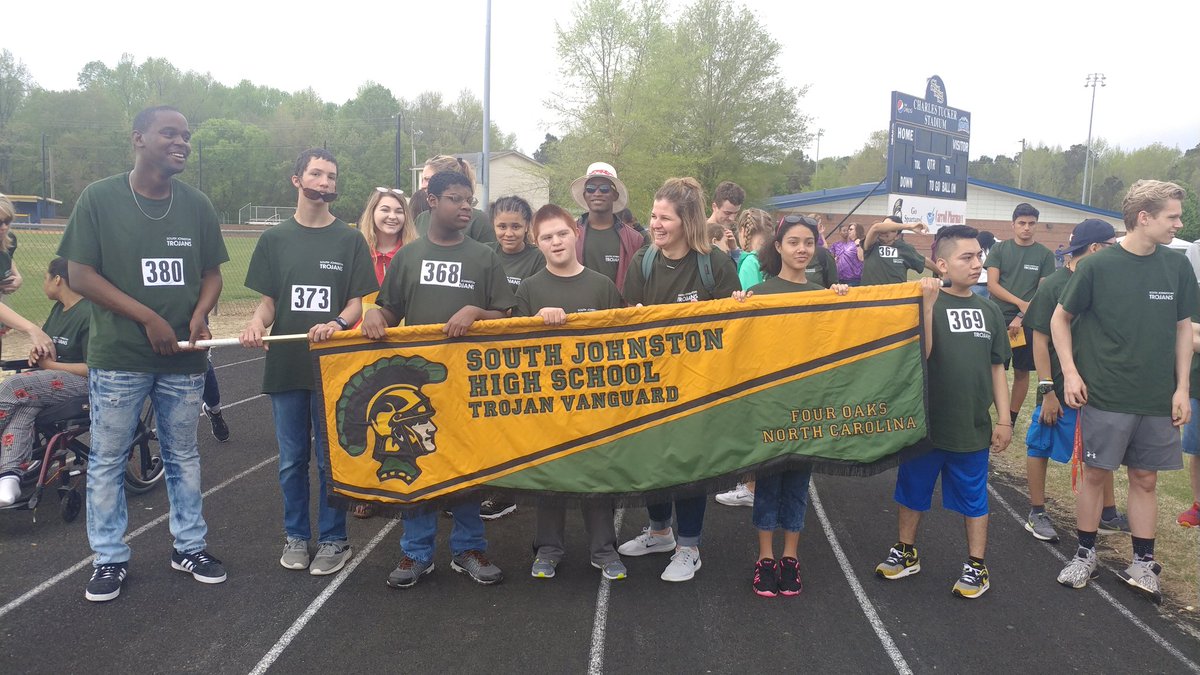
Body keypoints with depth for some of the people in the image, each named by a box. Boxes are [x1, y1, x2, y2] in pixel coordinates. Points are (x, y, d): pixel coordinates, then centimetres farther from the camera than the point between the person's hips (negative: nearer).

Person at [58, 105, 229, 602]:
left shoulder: (197, 205, 5)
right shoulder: (99, 198, -5)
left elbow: (211, 273, 10)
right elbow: (79, 274, -8)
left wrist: (199, 316, -11)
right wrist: (148, 318, -15)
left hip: (184, 358, 3)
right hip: (118, 357, -3)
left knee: (183, 455, 13)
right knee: (107, 460, 6)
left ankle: (189, 546, 27)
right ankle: (109, 558, 21)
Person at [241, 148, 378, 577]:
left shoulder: (349, 240, 2)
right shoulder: (275, 239, 7)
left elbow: (356, 303, 0)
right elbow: (268, 299, 9)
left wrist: (337, 324, -21)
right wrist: (257, 322, -13)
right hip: (285, 364, 2)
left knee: (331, 458, 5)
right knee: (292, 460, 10)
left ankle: (333, 540, 17)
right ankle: (295, 536, 25)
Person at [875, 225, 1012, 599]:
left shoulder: (988, 310, 4)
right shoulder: (926, 304, -8)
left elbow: (996, 368, 9)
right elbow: (920, 354, -21)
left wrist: (1004, 419, 7)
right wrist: (929, 304, -27)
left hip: (973, 426, 2)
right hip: (926, 422, -2)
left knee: (974, 498, 11)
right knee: (913, 490, 14)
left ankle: (976, 566, 26)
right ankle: (906, 553, 32)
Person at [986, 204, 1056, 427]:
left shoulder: (1045, 255, 1)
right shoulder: (999, 249, 1)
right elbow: (992, 285, -5)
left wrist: (1021, 317, -12)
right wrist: (1020, 303, -17)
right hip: (997, 318, -1)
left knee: (1022, 371, 7)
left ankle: (1011, 419, 18)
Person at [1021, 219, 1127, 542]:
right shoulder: (1054, 285, -13)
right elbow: (1040, 341, -13)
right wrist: (1047, 391, -16)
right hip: (1060, 389, -6)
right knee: (1040, 448, 5)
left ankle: (1108, 514, 28)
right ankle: (1036, 514, 19)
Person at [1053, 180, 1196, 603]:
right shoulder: (1097, 267, -8)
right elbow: (1061, 319, 1)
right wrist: (1070, 372, -7)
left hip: (1157, 399, 3)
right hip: (1104, 395, -3)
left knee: (1145, 479, 10)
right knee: (1095, 474, 5)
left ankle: (1142, 564, 22)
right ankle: (1085, 556, 21)